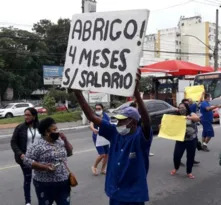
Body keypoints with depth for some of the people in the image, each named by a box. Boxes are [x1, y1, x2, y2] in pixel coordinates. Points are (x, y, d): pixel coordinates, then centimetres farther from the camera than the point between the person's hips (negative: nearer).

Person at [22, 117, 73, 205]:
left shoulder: (60, 141, 6)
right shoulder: (38, 146, -15)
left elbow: (69, 153, 14)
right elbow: (26, 160, -15)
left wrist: (65, 140, -2)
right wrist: (44, 167, -23)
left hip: (63, 183, 6)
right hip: (45, 185, -6)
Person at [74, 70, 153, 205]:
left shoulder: (141, 136, -16)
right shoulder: (115, 132, -2)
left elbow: (147, 121, -38)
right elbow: (92, 116, -2)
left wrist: (136, 92, -51)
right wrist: (78, 94, -11)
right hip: (114, 193, 5)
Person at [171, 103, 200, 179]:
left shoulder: (191, 115, -2)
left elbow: (197, 119, -22)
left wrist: (190, 118, -42)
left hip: (191, 140, -1)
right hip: (180, 140, 1)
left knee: (190, 157, 5)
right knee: (176, 155, -3)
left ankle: (189, 172, 24)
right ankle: (176, 168, 25)